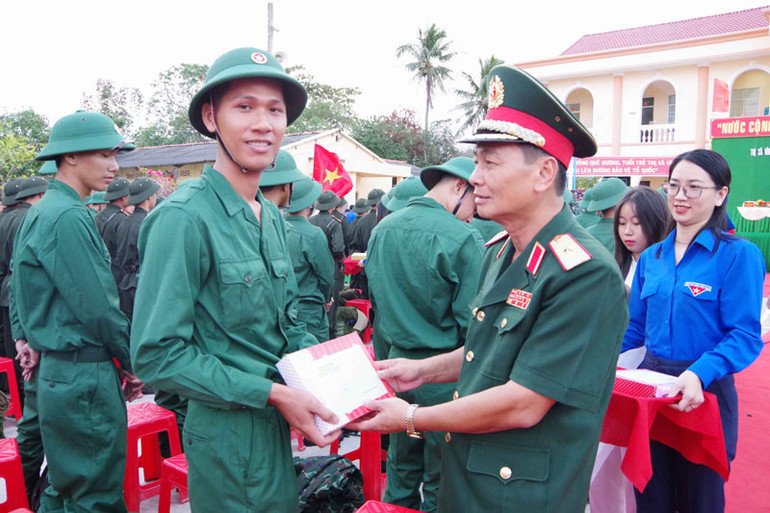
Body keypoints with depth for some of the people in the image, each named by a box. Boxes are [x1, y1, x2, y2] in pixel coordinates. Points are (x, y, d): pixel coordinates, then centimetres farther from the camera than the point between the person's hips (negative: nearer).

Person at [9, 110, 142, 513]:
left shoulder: (39, 212, 13)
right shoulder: (69, 217, -18)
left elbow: (19, 285, 21)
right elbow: (98, 308, -20)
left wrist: (26, 337, 26)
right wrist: (132, 364, -8)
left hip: (55, 370, 10)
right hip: (84, 376, -10)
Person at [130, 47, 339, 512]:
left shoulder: (273, 217, 5)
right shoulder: (185, 218, -20)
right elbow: (158, 355, -21)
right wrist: (272, 394, -21)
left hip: (278, 423, 8)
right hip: (228, 434, -8)